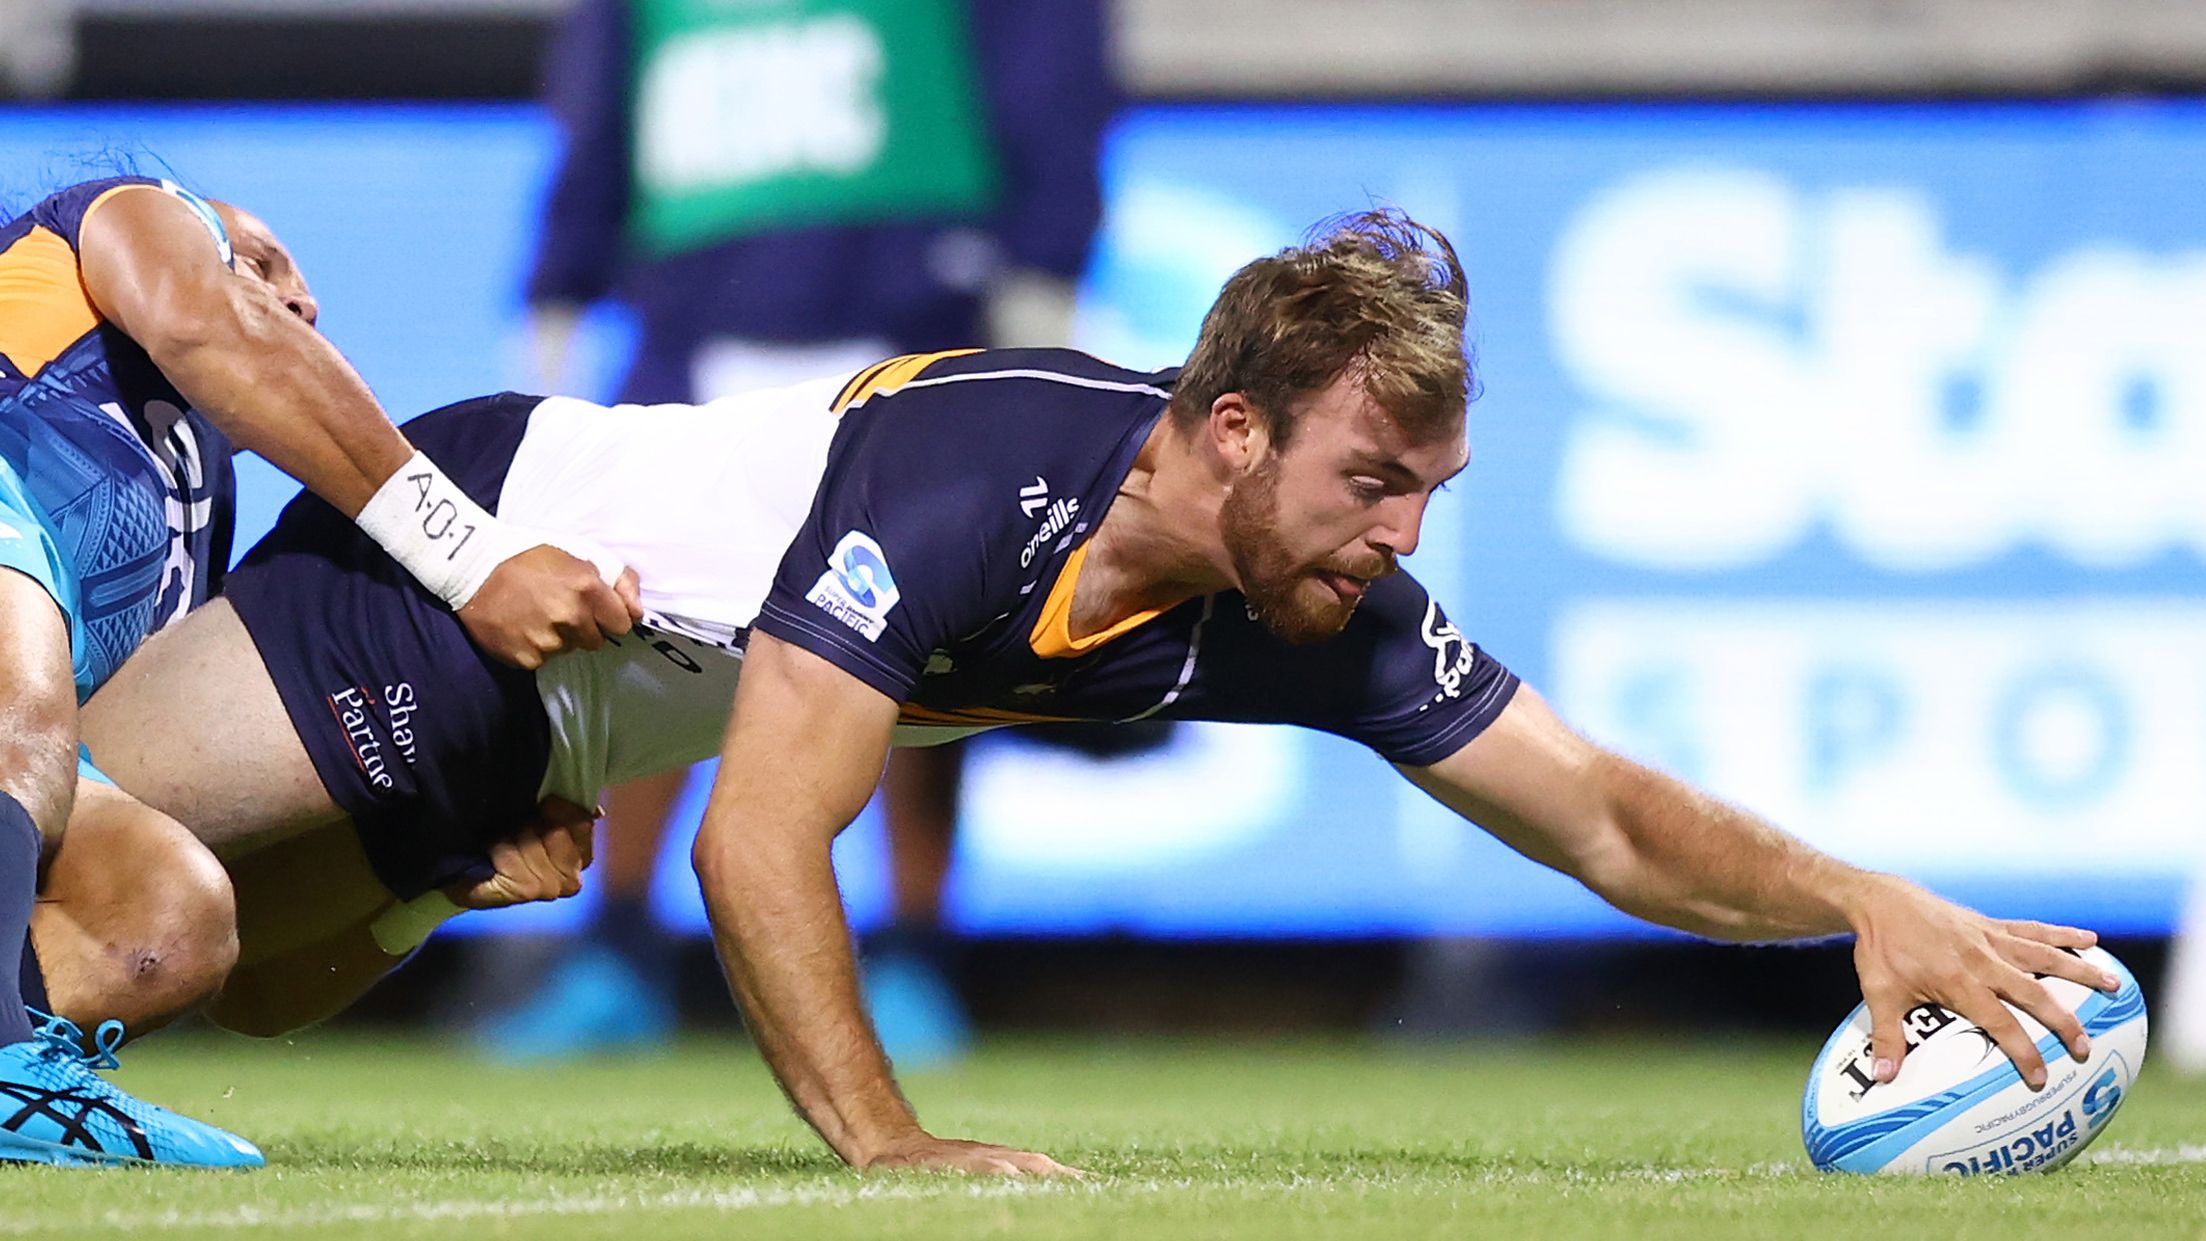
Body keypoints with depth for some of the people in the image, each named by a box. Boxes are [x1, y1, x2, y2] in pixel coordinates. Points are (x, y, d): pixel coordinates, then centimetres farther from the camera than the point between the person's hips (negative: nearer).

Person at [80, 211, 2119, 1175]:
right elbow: (755, 844, -39)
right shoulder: (971, 475, -36)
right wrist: (886, 1145, -41)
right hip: (478, 535, -7)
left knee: (262, 988, 16)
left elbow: (1607, 818, -11)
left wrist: (1869, 901, -26)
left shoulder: (1325, 621, -15)